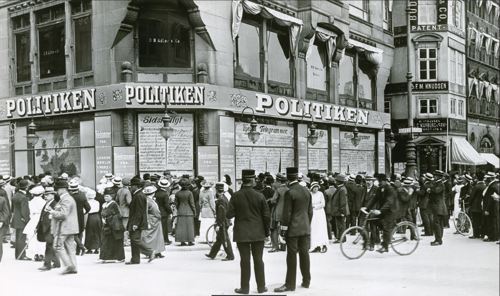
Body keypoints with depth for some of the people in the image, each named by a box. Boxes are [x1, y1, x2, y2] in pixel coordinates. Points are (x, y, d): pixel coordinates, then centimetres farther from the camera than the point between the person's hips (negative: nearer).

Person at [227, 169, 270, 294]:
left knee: (245, 260, 6)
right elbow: (266, 215, -3)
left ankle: (244, 287, 11)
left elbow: (229, 215, -8)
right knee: (258, 260, 10)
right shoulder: (259, 196, -6)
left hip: (241, 233, -1)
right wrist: (266, 230, 10)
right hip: (258, 233, 1)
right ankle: (261, 286, 16)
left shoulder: (236, 196, -8)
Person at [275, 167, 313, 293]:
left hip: (293, 229, -6)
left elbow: (287, 213, -14)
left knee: (292, 256, -2)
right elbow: (310, 211, 11)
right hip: (305, 228, 7)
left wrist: (283, 228, -7)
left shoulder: (289, 193, -15)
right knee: (304, 253, 12)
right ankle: (306, 281, 20)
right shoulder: (307, 191, 6)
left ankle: (290, 284, 2)